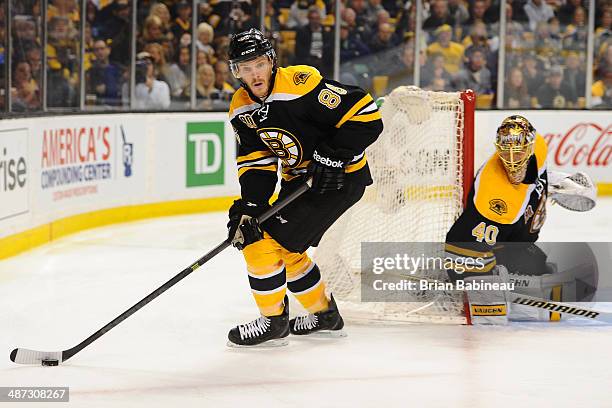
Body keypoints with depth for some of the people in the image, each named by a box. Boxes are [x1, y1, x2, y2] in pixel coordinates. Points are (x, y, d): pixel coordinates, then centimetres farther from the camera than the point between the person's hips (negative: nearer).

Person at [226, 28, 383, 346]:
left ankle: (273, 322, 2)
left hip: (340, 177, -9)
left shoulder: (301, 84, -25)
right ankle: (325, 315, 36)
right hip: (298, 179, 9)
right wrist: (249, 204, -15)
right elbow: (256, 161, 0)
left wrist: (334, 155, -25)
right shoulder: (242, 108, 0)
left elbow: (366, 115, -25)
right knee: (285, 248, 18)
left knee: (265, 242, -13)